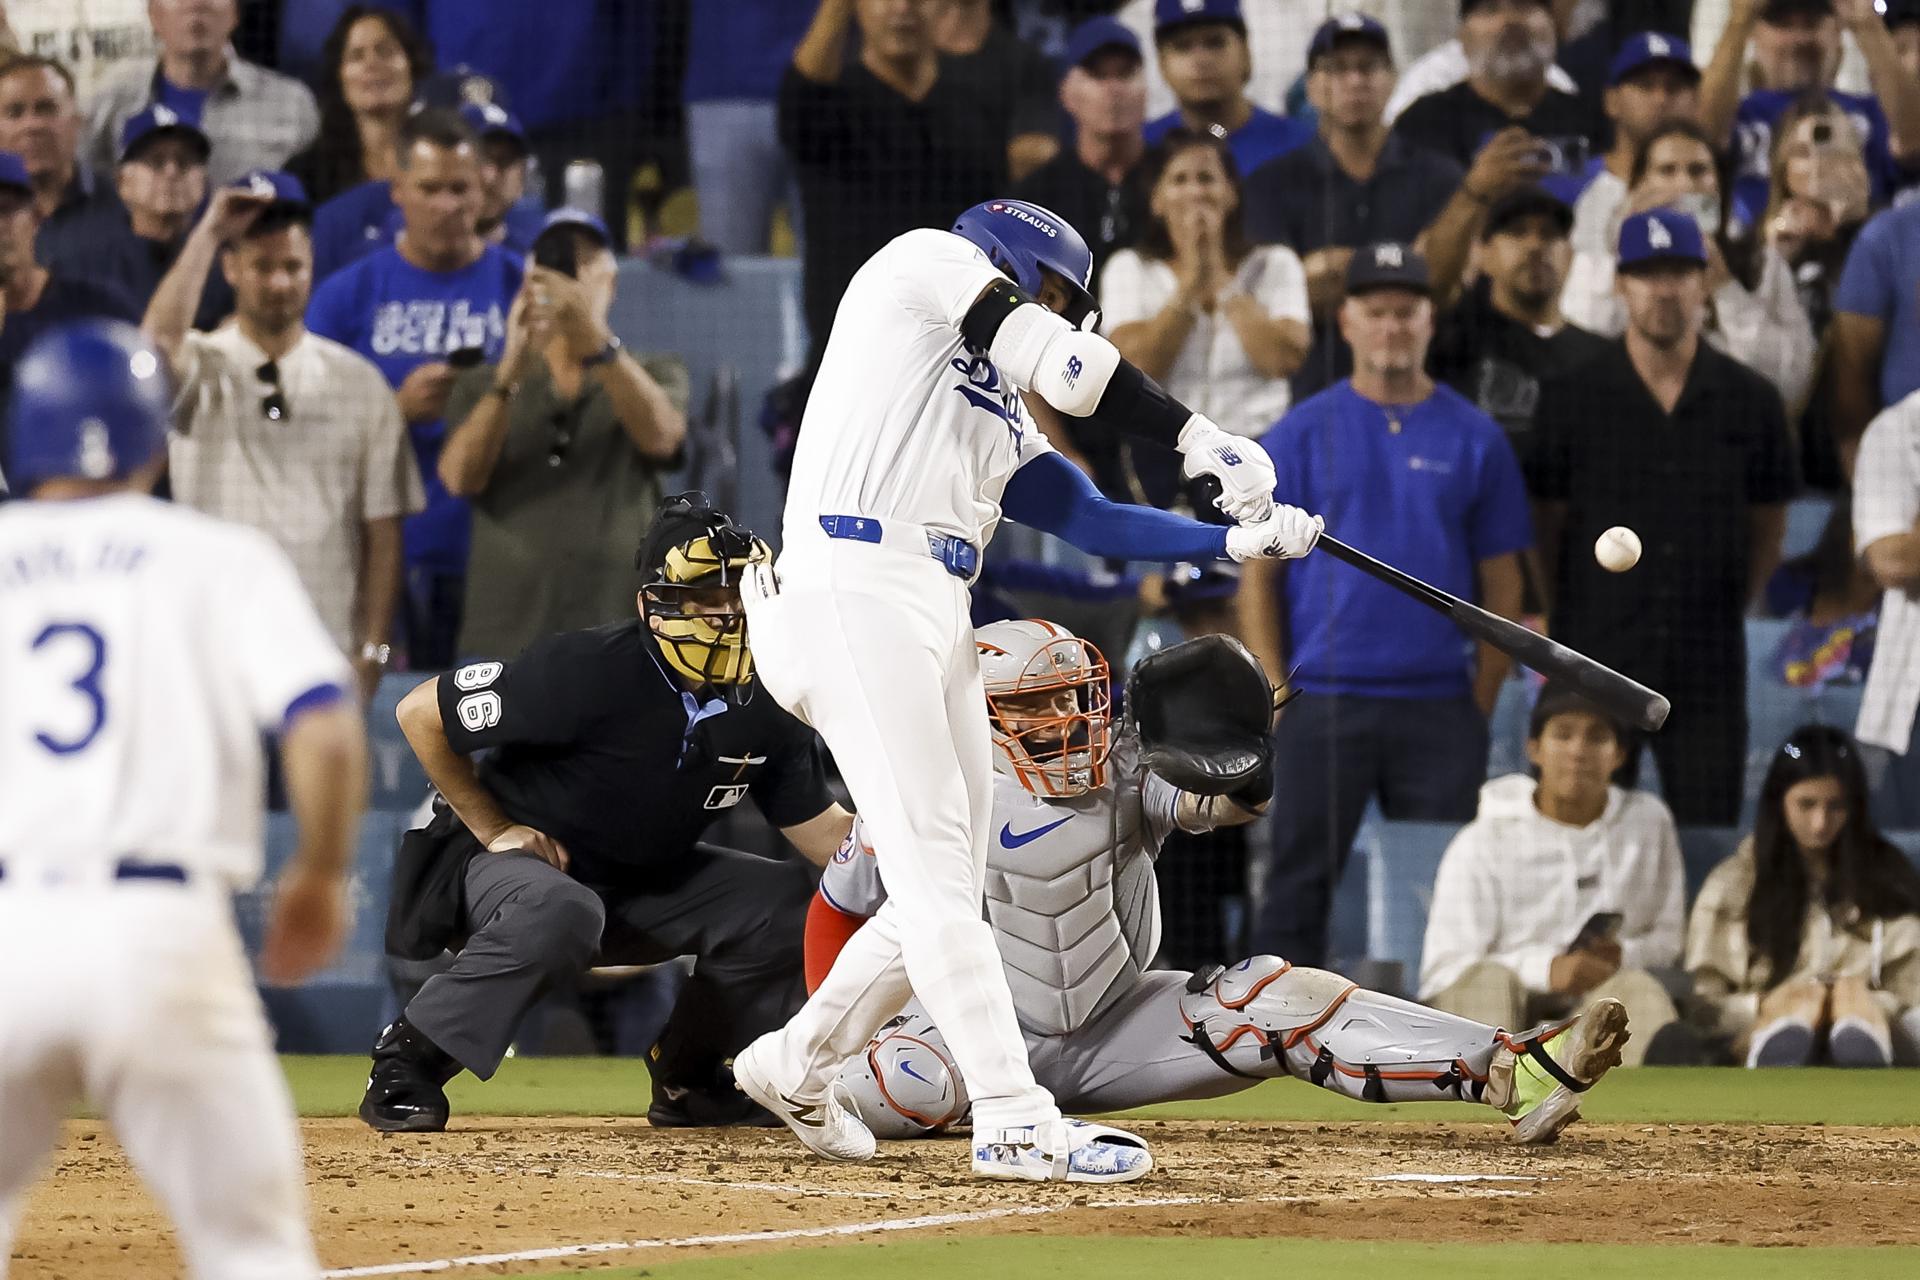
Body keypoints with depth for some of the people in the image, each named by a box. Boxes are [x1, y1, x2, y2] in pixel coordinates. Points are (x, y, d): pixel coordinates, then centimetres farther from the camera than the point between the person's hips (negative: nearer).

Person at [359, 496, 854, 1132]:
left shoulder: (766, 704, -8)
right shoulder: (587, 669, -26)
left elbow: (823, 831, -4)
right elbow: (419, 713, -18)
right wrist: (493, 830, -14)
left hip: (642, 885, 6)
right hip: (510, 861, -6)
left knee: (784, 901, -12)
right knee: (559, 911, -40)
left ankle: (685, 1078, 7)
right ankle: (407, 1062, -22)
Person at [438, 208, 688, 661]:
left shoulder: (655, 376, 14)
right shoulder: (481, 386, 16)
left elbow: (659, 435, -10)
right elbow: (460, 477, -4)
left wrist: (594, 336, -25)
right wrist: (511, 369, -19)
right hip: (506, 637, 1)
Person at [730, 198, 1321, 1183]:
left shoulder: (1004, 422, 29)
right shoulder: (927, 262, 9)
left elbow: (1094, 520, 18)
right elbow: (1064, 364, -5)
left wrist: (1239, 540, 6)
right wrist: (1200, 439, -5)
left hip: (938, 621, 9)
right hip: (854, 588, -9)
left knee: (945, 884, 10)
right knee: (934, 870, -14)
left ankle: (796, 1065, 28)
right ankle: (1015, 1121, -21)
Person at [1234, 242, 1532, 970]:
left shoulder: (1474, 438, 8)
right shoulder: (1301, 435, 5)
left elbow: (1502, 583, 9)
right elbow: (1259, 575, 4)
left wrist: (1482, 701, 2)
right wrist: (1275, 694, -4)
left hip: (1440, 709, 1)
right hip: (1321, 708, -1)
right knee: (1298, 883, 1)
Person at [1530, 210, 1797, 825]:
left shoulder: (1751, 400, 6)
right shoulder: (1572, 396, 1)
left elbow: (1766, 527, 14)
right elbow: (1546, 524, 6)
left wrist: (1727, 609, 8)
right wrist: (1568, 622, 4)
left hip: (1709, 671, 1)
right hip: (1597, 664, -1)